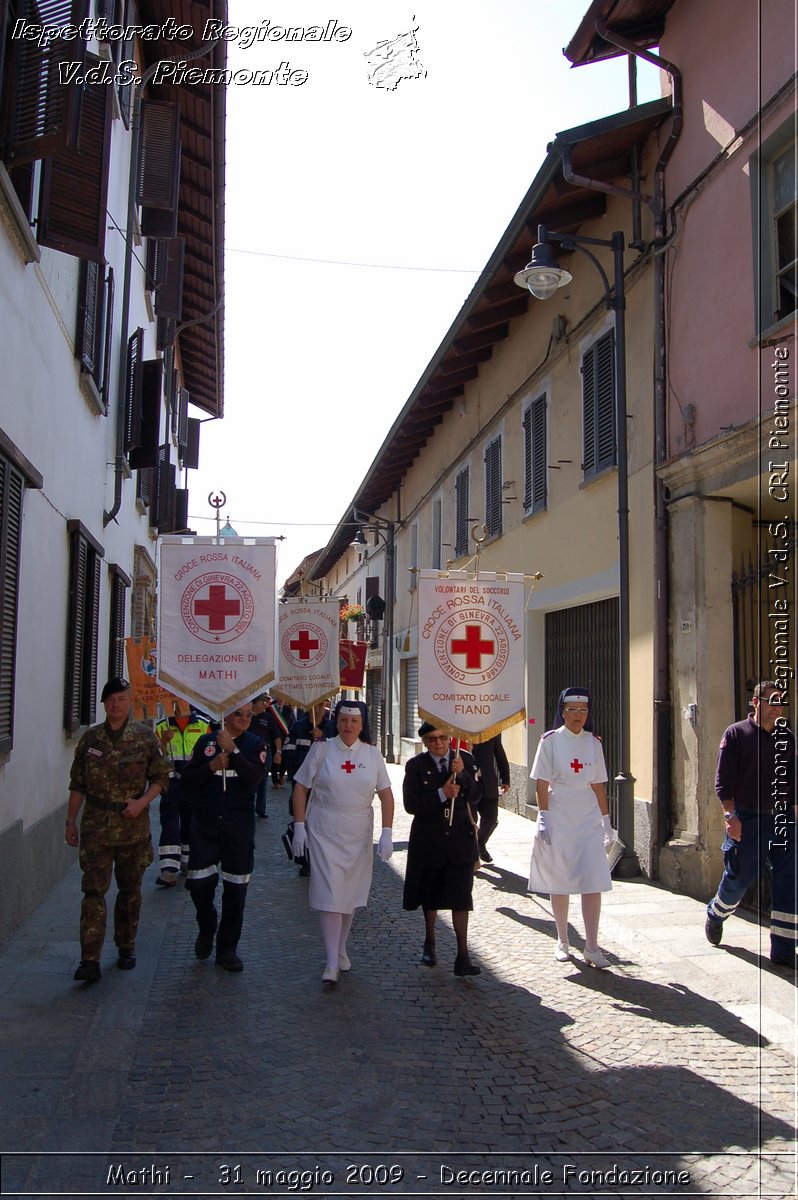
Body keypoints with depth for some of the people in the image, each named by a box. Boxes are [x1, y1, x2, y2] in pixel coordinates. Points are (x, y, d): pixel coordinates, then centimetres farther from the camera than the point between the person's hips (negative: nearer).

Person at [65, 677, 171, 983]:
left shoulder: (145, 737, -1)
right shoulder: (90, 738, 3)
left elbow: (160, 777, 2)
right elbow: (77, 784, 8)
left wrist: (142, 802, -13)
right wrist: (71, 821, 6)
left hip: (133, 827, 0)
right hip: (96, 828, 0)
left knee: (130, 890, 11)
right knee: (93, 891, -7)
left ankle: (126, 948, 28)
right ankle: (90, 961, -7)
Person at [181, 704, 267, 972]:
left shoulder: (255, 745, 2)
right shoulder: (206, 742, 6)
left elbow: (254, 778, -15)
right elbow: (188, 781, 2)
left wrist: (233, 751, -21)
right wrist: (212, 766, -13)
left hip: (239, 827, 0)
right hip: (205, 823, 1)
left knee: (235, 889, 5)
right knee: (199, 883, -3)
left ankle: (227, 948, 19)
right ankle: (207, 929, 27)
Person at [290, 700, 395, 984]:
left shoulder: (372, 754, 0)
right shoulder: (321, 750, -5)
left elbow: (386, 795, 1)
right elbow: (301, 788, 0)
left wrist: (387, 833, -6)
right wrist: (299, 826, -7)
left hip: (359, 835, 2)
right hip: (324, 833, -2)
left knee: (350, 894, 11)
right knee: (329, 894, -7)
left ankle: (341, 950, 29)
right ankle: (331, 963, -4)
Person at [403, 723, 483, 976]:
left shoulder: (465, 760, 0)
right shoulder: (416, 766, -4)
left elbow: (475, 797, -5)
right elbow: (411, 804, -10)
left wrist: (462, 775, -20)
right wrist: (441, 794, -20)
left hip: (460, 838, 0)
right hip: (429, 839, 0)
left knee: (460, 896, -5)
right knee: (430, 894, 16)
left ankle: (463, 956, -1)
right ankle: (429, 943, 38)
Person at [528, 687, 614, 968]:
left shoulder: (593, 742, 6)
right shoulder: (550, 740, -3)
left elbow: (599, 785, 10)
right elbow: (541, 783, -4)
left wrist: (606, 819, 10)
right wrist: (543, 817, -10)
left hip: (588, 819, 2)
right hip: (558, 819, -2)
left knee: (594, 882, -5)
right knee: (559, 882, 6)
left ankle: (591, 948, 0)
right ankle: (562, 942, 21)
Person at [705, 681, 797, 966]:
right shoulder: (736, 734, -4)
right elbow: (723, 781, -7)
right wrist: (731, 815, -15)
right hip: (746, 819, -4)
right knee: (738, 878, 5)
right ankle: (715, 915, 36)